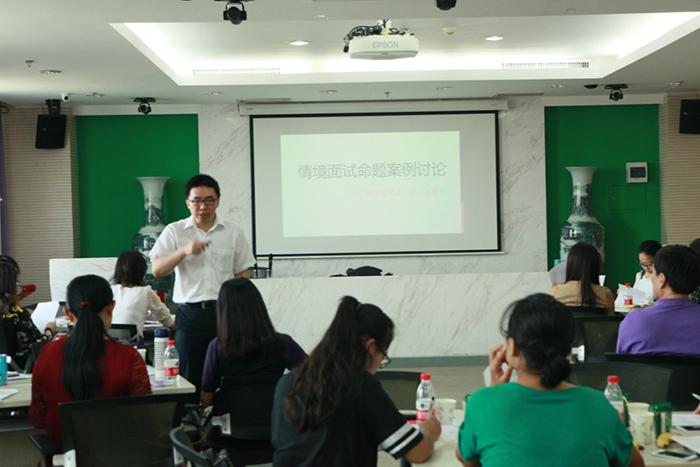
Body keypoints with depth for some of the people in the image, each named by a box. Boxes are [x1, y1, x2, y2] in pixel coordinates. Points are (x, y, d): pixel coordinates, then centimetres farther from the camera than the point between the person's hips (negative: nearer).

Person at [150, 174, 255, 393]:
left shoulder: (233, 232, 10)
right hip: (190, 315, 0)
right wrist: (185, 250, -16)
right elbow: (157, 270, -2)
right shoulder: (174, 231, 8)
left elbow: (242, 276, 11)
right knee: (190, 377, 0)